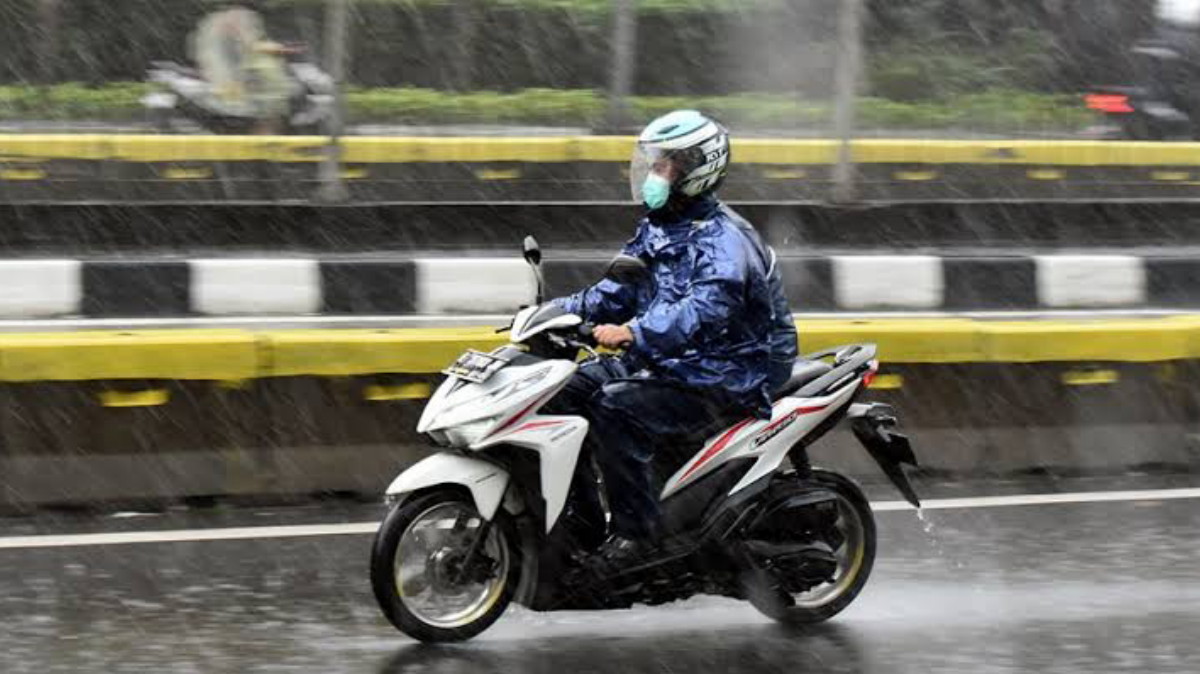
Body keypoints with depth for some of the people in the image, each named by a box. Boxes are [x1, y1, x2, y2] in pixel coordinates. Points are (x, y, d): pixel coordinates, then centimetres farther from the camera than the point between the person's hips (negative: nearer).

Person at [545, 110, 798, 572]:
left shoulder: (723, 240, -18)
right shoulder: (656, 230, 13)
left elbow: (705, 309, -34)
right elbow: (619, 291, 17)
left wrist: (634, 333, -46)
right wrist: (563, 310, -1)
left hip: (721, 379, -10)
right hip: (662, 363, 10)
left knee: (615, 406, -30)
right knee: (567, 389, -1)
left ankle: (636, 528, -25)